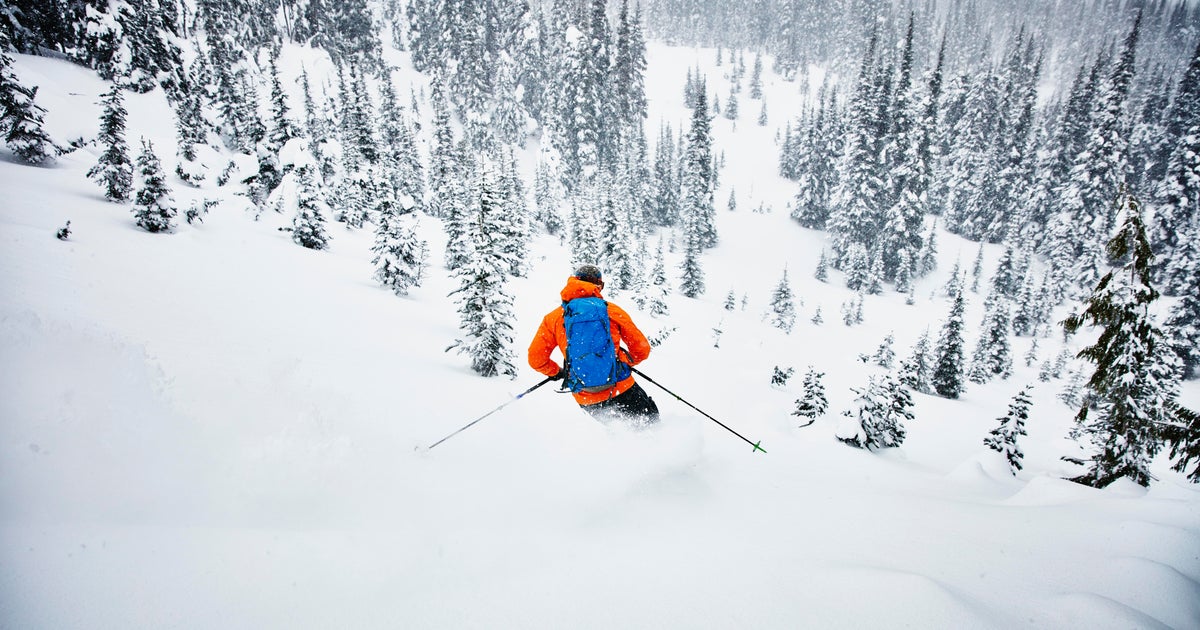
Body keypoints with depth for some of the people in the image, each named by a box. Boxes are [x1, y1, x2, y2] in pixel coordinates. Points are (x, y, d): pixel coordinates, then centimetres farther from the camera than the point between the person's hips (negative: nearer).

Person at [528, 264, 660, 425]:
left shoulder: (553, 317, 1)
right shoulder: (613, 311, -1)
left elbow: (536, 359, 2)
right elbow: (642, 350, 3)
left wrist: (556, 372, 22)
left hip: (586, 400, 2)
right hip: (622, 390, -2)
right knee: (651, 420, 17)